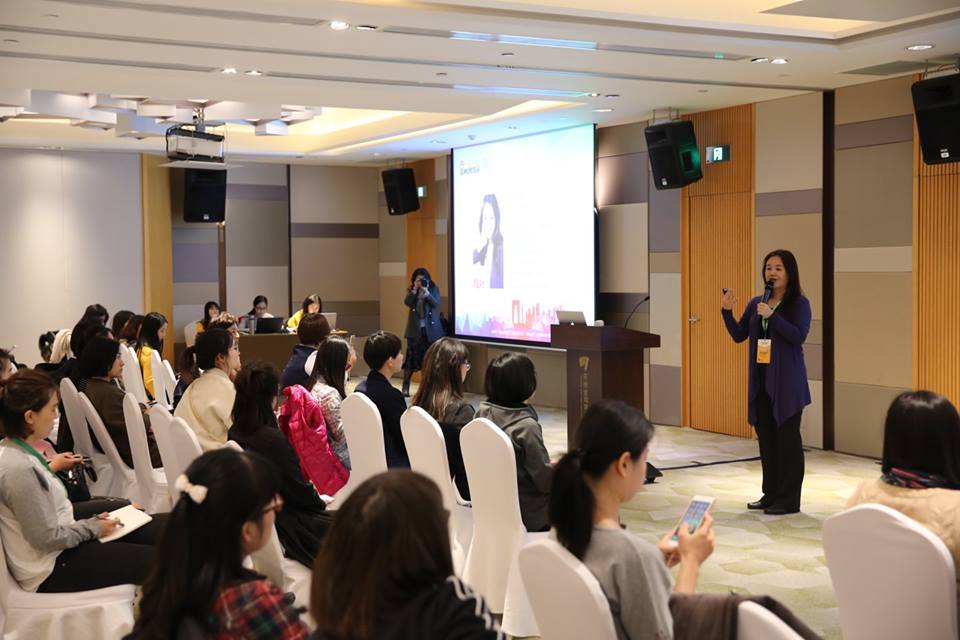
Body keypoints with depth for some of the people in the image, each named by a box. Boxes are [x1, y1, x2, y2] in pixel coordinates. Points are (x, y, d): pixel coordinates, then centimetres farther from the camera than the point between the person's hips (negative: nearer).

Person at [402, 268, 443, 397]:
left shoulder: (434, 289, 3)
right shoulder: (411, 290, 7)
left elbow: (436, 303, -11)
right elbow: (407, 303, -10)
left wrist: (426, 293, -23)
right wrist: (415, 289, -17)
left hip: (430, 328, 0)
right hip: (415, 328, 0)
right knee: (412, 357, -5)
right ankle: (406, 387, -1)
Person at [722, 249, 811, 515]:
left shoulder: (799, 303, -4)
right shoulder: (756, 303, 11)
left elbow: (799, 336, -17)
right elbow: (739, 335, 9)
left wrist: (772, 315, -23)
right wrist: (727, 311, -5)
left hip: (786, 381, -6)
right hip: (760, 380, 6)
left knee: (787, 438, -2)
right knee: (765, 437, 10)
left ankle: (788, 500, 4)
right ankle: (770, 494, 19)